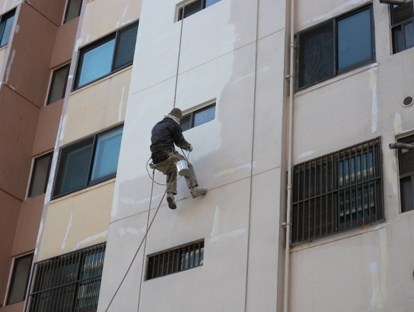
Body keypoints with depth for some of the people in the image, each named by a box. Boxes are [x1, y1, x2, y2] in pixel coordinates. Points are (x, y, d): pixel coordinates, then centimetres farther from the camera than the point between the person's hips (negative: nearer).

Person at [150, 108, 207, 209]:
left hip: (156, 159, 7)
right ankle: (194, 188, -17)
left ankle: (170, 193, 6)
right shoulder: (174, 125, 6)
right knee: (187, 166, 3)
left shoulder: (156, 126, 28)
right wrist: (189, 147, 23)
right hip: (166, 154, -7)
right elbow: (180, 141, 5)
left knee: (171, 172, 28)